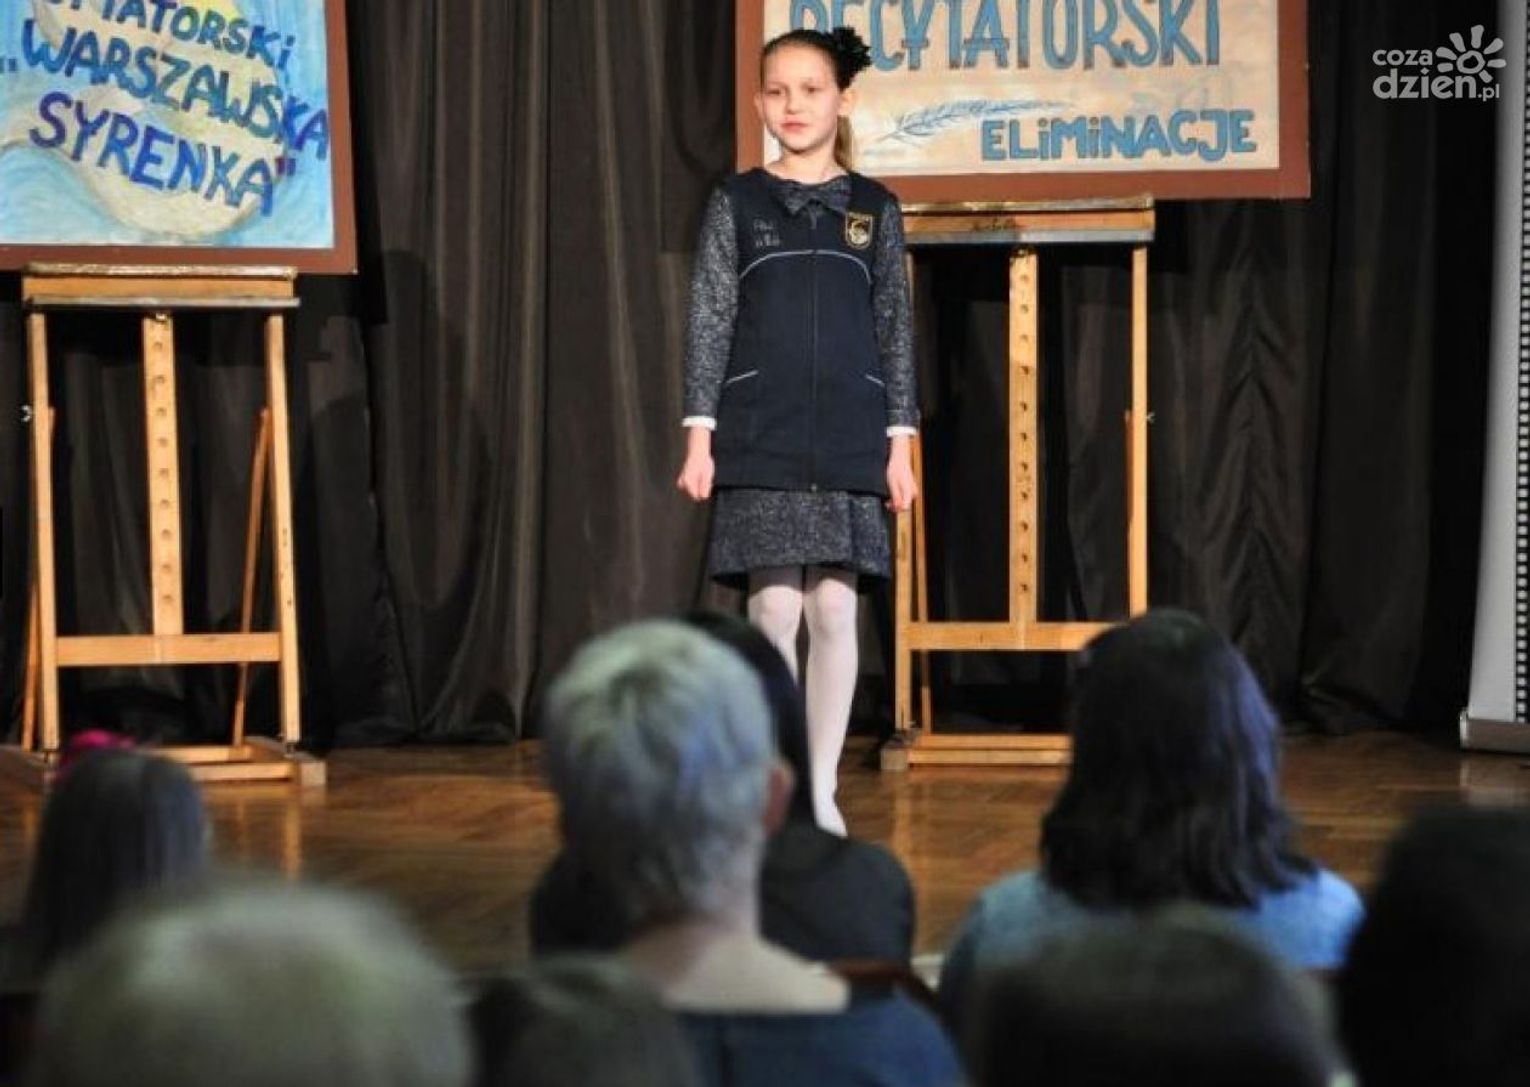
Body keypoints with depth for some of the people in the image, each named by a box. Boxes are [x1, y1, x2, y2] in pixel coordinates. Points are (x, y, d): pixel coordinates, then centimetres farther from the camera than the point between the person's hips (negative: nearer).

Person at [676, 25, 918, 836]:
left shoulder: (875, 209, 7)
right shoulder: (736, 205, 4)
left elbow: (895, 331, 8)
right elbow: (709, 325, 2)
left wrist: (899, 442, 2)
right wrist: (699, 435, -5)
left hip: (848, 438, 1)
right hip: (760, 436, -1)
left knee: (834, 610, -2)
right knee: (774, 610, -4)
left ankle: (823, 788, 6)